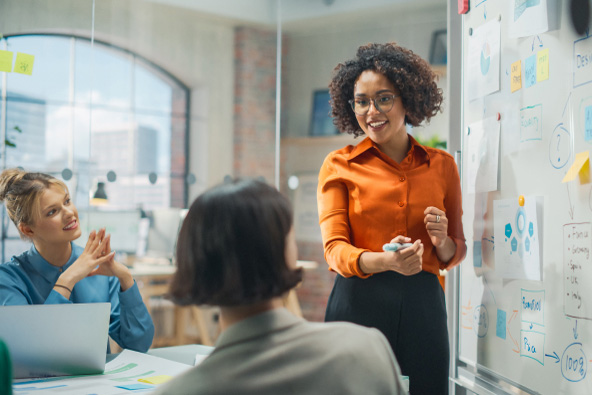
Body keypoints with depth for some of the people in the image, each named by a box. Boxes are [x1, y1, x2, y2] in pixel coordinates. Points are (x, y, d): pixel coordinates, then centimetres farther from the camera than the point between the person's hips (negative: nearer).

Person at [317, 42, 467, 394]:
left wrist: (442, 241, -7)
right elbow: (335, 249, -5)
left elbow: (455, 253, 17)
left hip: (423, 303, 2)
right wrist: (386, 261, -24)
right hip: (359, 302, -2)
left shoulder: (442, 165, 10)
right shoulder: (339, 165, 5)